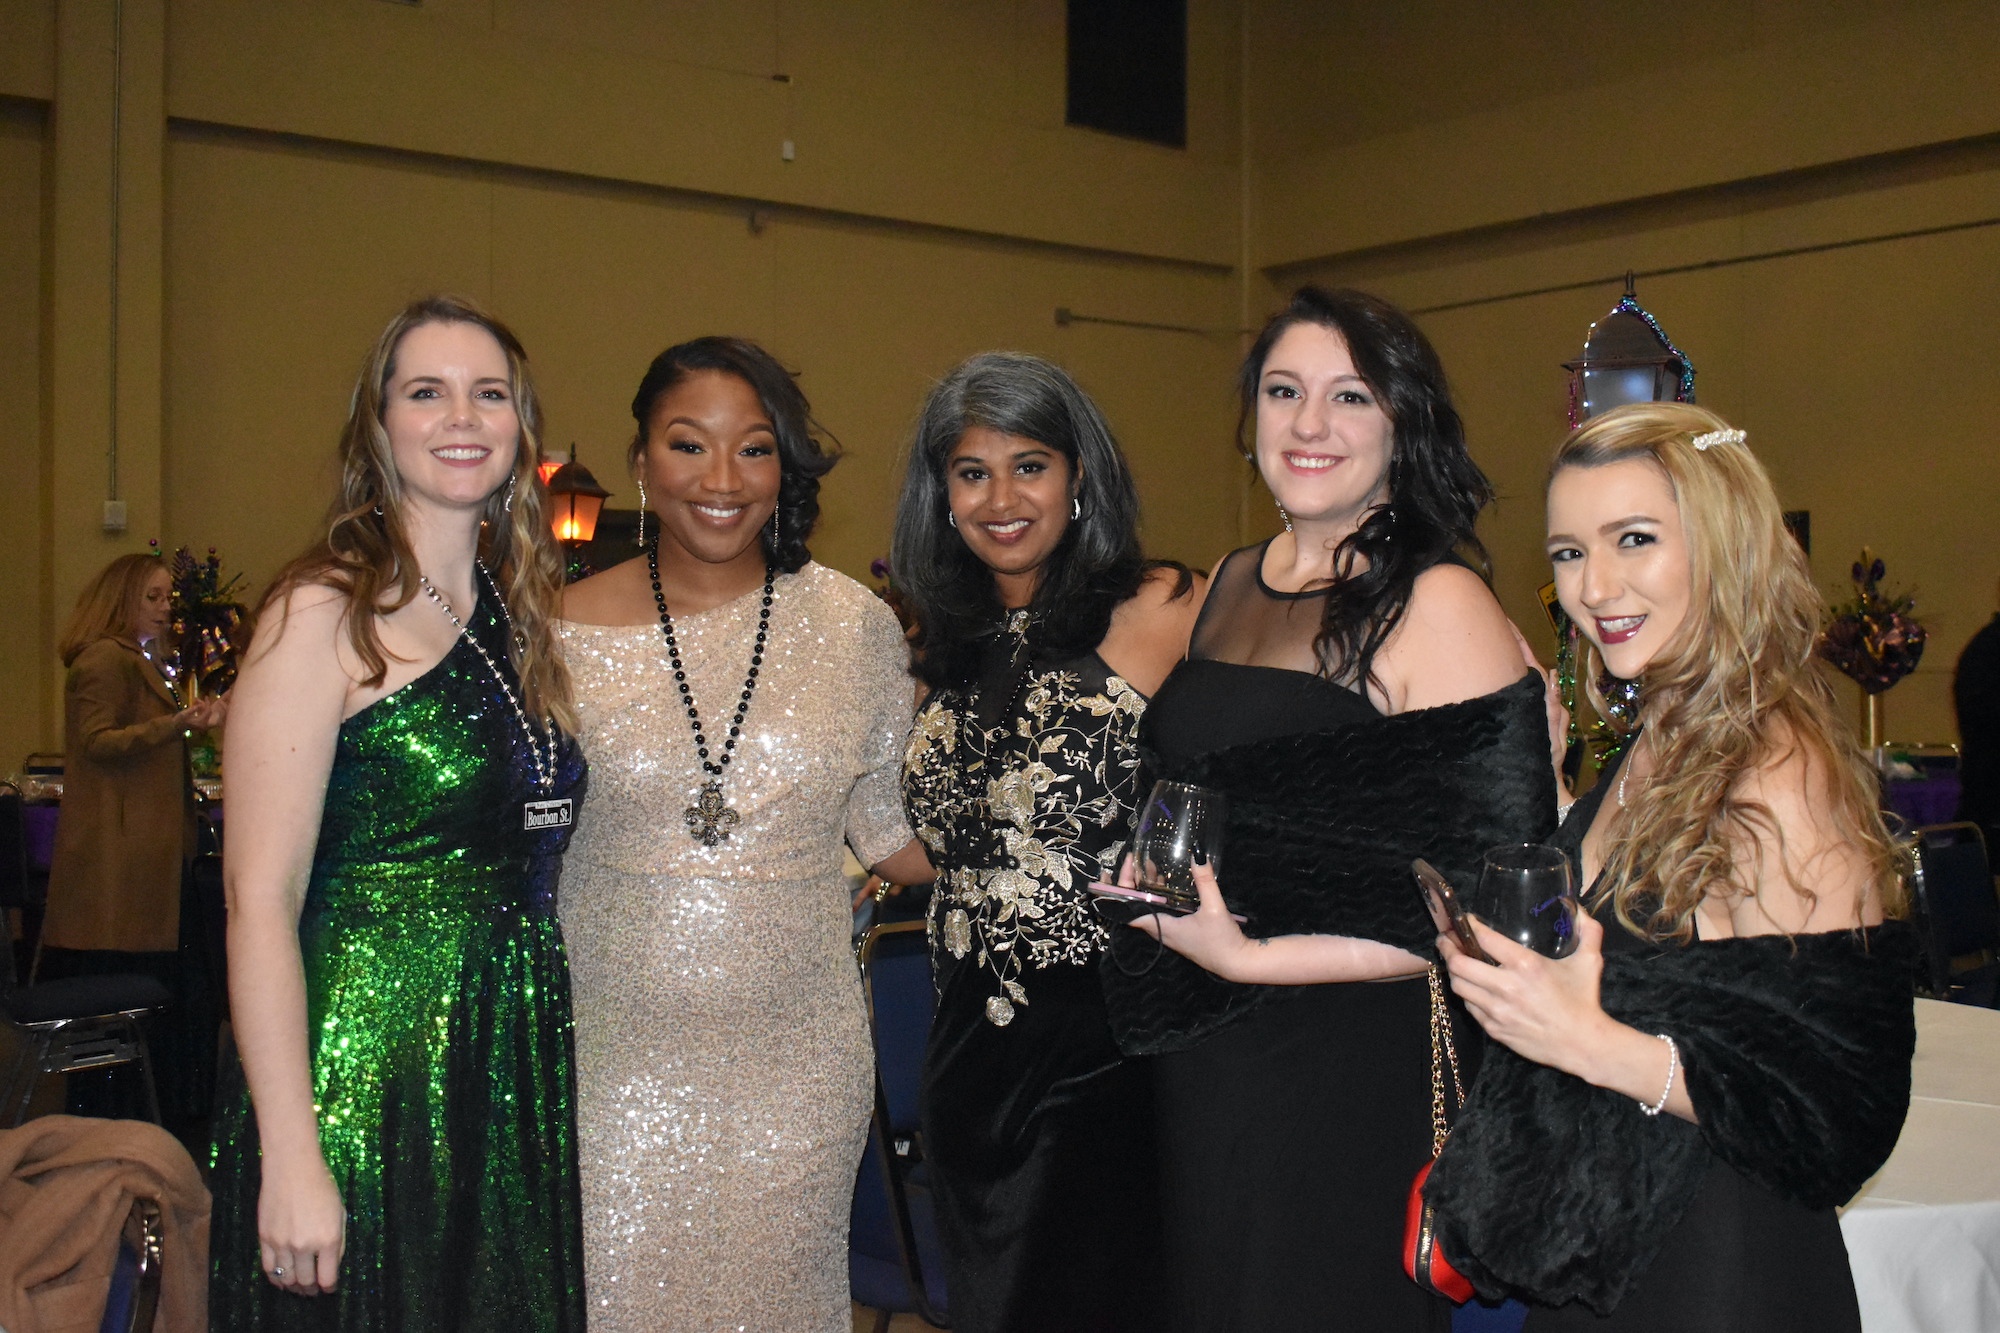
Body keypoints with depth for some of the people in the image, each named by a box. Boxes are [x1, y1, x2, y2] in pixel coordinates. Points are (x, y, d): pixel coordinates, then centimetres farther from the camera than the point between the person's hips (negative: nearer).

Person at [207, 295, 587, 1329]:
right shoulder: (324, 612, -10)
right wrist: (291, 1160, -20)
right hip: (368, 1076, -6)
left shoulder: (521, 611, 10)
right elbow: (260, 897, -15)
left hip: (520, 1077, 7)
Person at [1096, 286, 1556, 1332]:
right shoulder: (1230, 586, 9)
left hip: (1349, 1075, -7)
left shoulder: (1439, 606, -14)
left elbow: (1484, 903, -19)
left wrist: (1249, 959, -21)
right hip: (1199, 1074, 7)